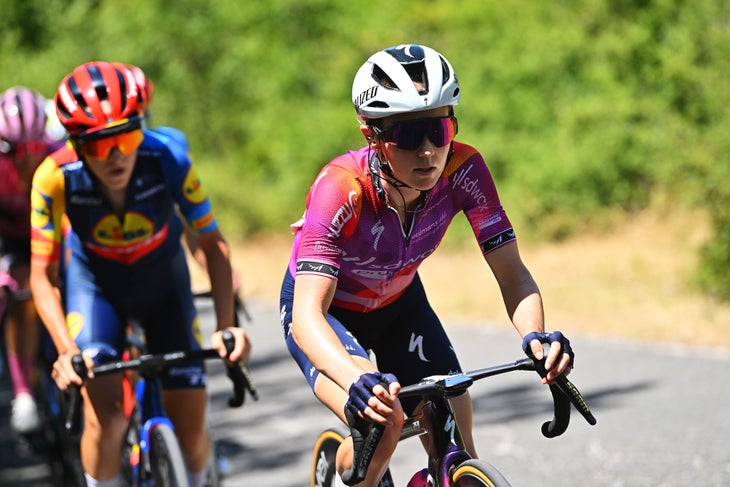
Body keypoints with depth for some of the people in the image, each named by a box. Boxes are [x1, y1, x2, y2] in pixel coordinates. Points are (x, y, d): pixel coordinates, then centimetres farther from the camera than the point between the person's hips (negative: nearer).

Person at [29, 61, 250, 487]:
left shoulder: (169, 161, -31)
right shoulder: (55, 177, -31)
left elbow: (213, 243, -19)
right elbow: (43, 276, -22)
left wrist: (227, 325, -31)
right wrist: (66, 350, -36)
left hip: (163, 280, 1)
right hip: (95, 283, -1)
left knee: (190, 430, -3)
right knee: (106, 414, -23)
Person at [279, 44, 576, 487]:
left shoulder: (462, 169, -27)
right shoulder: (341, 188, -37)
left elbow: (512, 275, -24)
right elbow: (307, 315, -44)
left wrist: (535, 337, -45)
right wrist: (358, 380, -63)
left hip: (398, 304, 4)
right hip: (327, 311, -4)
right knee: (382, 422, -30)